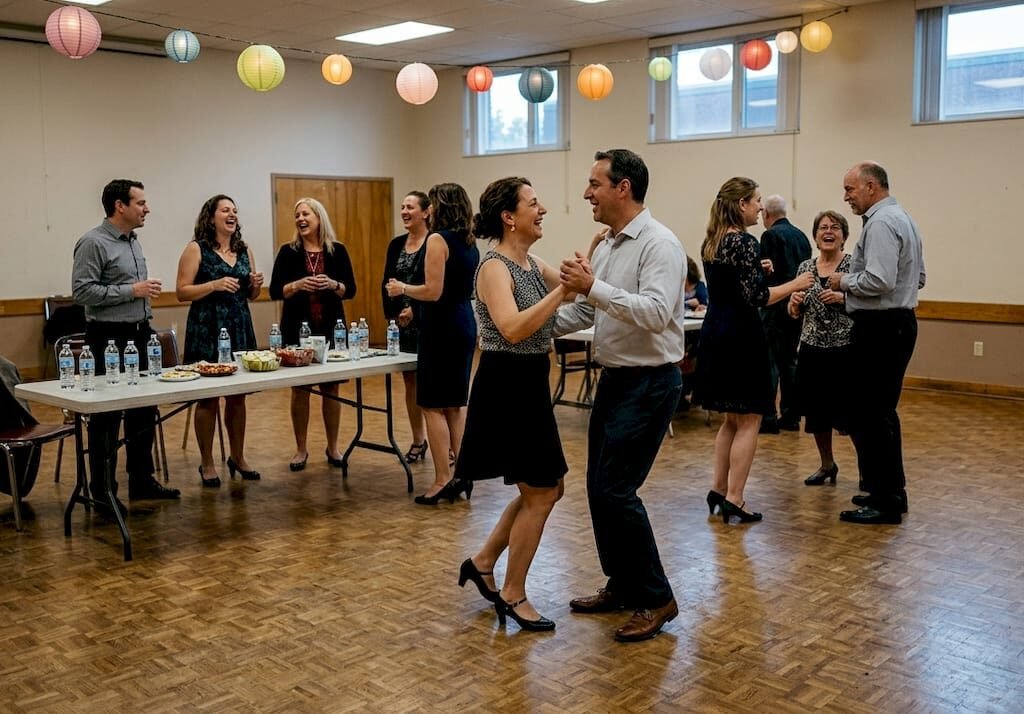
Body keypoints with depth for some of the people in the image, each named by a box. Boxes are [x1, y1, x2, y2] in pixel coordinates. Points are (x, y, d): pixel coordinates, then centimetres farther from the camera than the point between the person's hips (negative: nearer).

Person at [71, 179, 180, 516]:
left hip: (139, 335, 8)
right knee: (106, 418, 0)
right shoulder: (93, 243, -11)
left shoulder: (133, 241, 14)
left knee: (143, 412, 12)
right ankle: (103, 491, 10)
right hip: (109, 338, -8)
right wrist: (132, 290, -18)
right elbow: (82, 291, -18)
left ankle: (142, 481, 24)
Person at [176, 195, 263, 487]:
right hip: (206, 330, -5)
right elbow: (182, 292, -9)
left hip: (240, 329, 5)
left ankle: (238, 457, 24)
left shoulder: (244, 251, 11)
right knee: (208, 398, 1)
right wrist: (215, 285, -20)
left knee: (238, 396, 11)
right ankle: (207, 463, 12)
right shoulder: (196, 249, -4)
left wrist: (256, 284, -2)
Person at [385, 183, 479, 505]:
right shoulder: (469, 242, 12)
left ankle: (443, 480, -1)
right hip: (465, 325, 9)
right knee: (455, 404, 14)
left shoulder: (438, 239, -13)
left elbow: (433, 292, -19)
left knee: (434, 406, -2)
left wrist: (403, 288, -2)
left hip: (442, 326, -9)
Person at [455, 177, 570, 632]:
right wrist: (562, 290, -30)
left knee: (547, 488, 16)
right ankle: (513, 594, 16)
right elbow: (513, 329, -30)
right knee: (541, 493, 0)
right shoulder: (494, 267, -16)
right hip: (506, 386, -9)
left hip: (531, 386, 9)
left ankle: (482, 562, 29)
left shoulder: (534, 265, 11)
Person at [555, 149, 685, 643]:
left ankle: (655, 598, 7)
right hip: (613, 379, 9)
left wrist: (594, 286, -30)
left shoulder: (659, 245, -16)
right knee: (599, 487, 13)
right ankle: (622, 585, 28)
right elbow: (583, 310, 18)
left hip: (649, 383, -9)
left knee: (615, 490, -9)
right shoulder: (606, 246, 11)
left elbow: (656, 313, -29)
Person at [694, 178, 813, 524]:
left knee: (733, 418, 18)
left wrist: (757, 270, 23)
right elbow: (756, 297, -20)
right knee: (749, 420, 0)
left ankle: (718, 490, 21)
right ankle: (733, 499, 2)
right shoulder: (745, 242, -15)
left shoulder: (710, 242, 11)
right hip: (740, 335, -9)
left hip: (715, 333, 9)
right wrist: (794, 284, -8)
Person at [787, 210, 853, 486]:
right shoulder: (805, 267, 9)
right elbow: (795, 313, 13)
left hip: (845, 351, -5)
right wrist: (794, 302, -8)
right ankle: (827, 465, 30)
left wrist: (843, 299, -21)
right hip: (812, 350, 5)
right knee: (816, 410, 12)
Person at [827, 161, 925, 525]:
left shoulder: (880, 223, -16)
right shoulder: (902, 218, 17)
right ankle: (891, 492, 26)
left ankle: (885, 503, 0)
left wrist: (845, 282, -8)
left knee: (867, 415, -5)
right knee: (881, 412, 17)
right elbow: (917, 278, 22)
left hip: (880, 328, -11)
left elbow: (879, 281, -26)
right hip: (899, 322, 11)